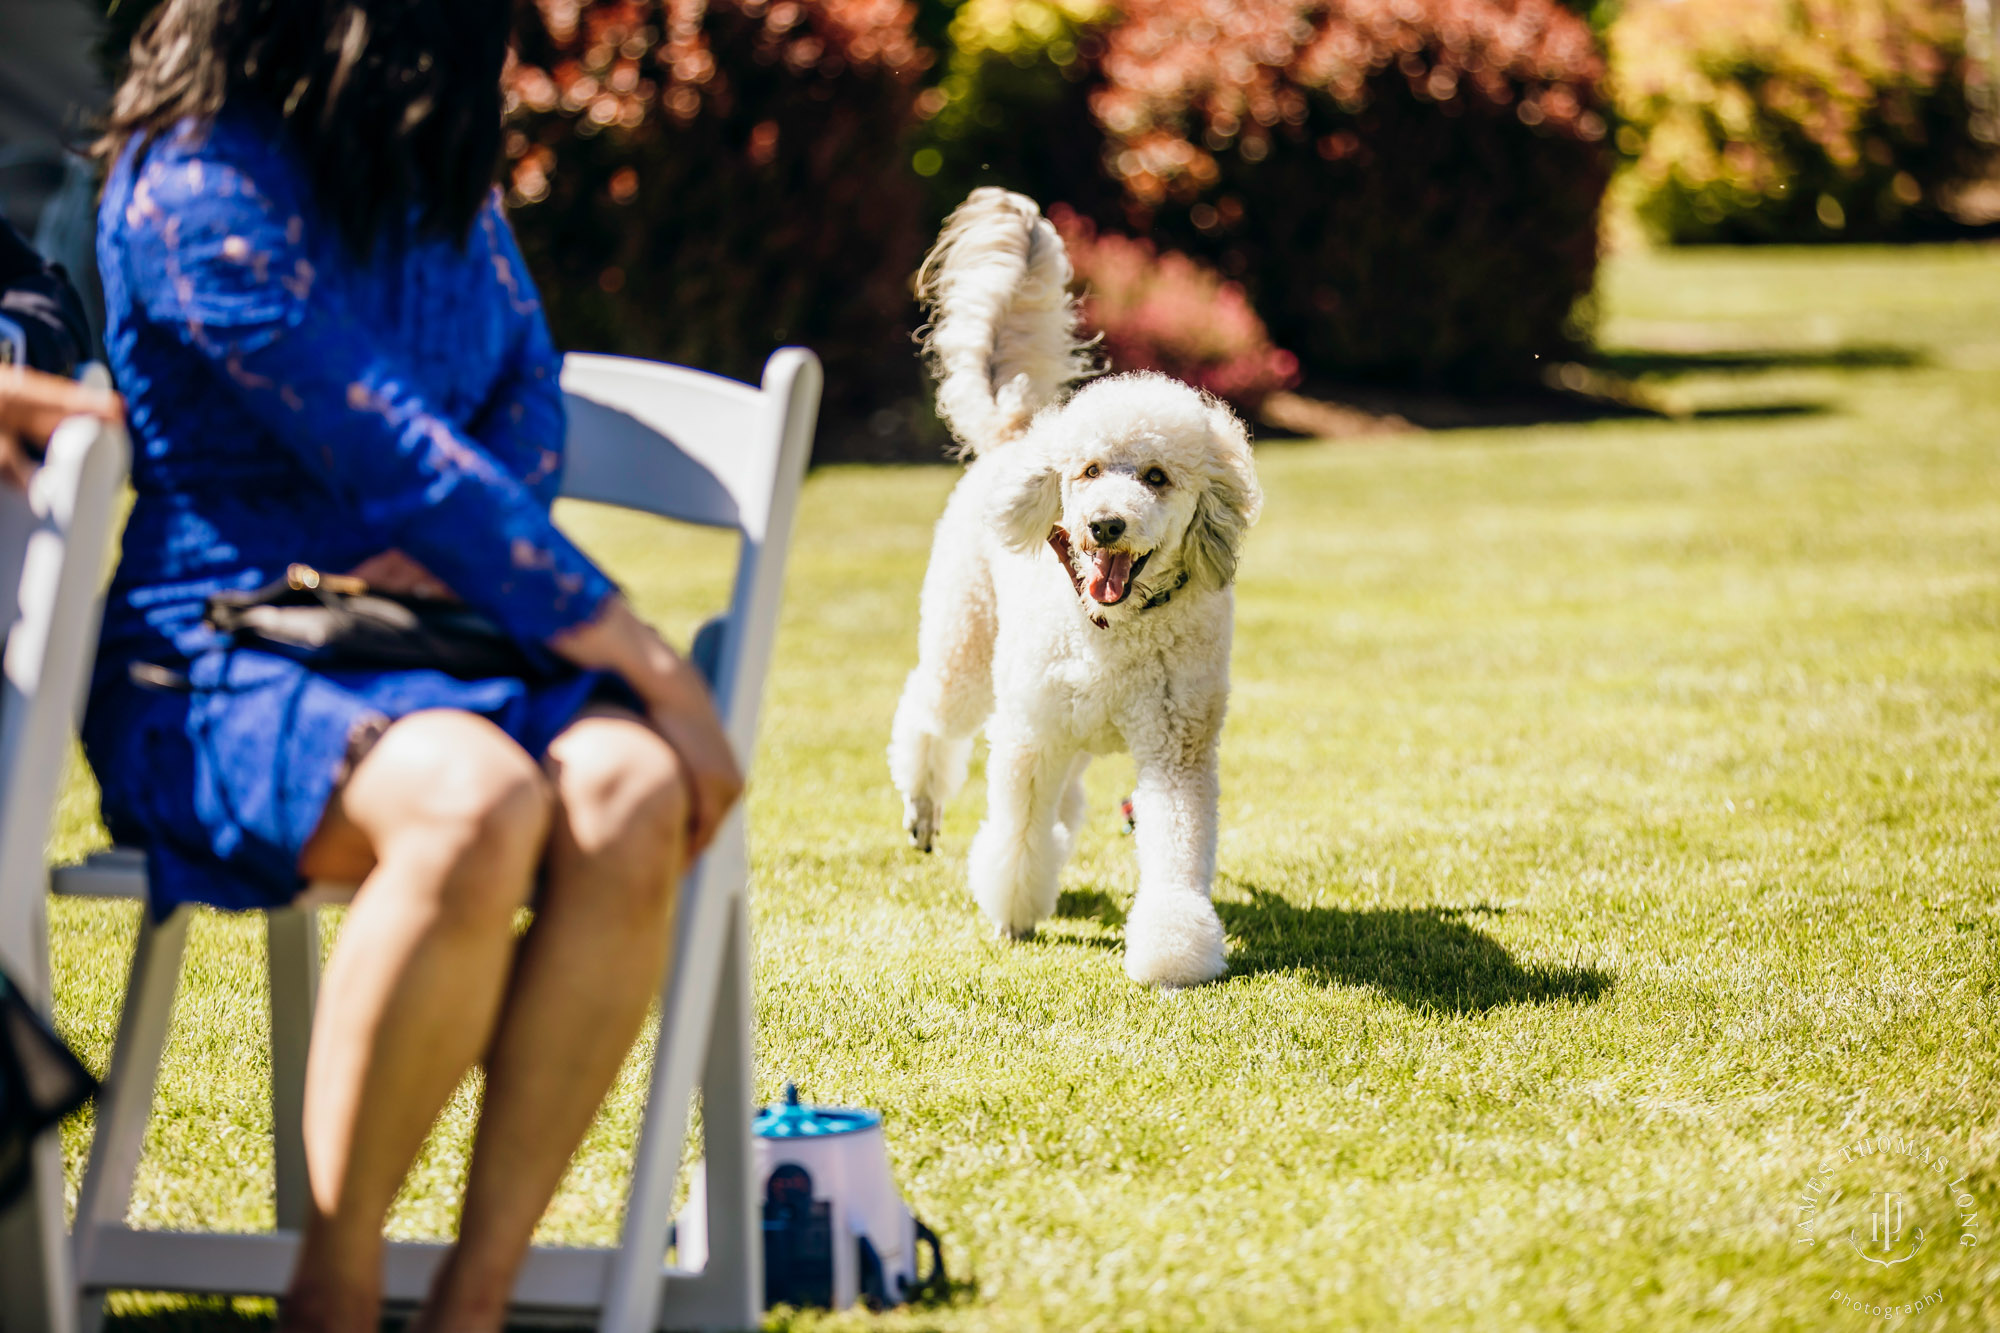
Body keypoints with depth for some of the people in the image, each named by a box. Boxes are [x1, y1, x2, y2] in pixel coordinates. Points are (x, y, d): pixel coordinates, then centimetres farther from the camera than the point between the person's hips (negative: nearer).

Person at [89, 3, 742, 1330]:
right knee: (478, 811, -39)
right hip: (220, 668, -6)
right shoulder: (197, 187, -11)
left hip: (438, 639, 6)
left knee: (632, 801, -29)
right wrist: (652, 667, -19)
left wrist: (457, 549, -7)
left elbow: (531, 390, 17)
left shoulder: (434, 163, 14)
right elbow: (399, 462, -17)